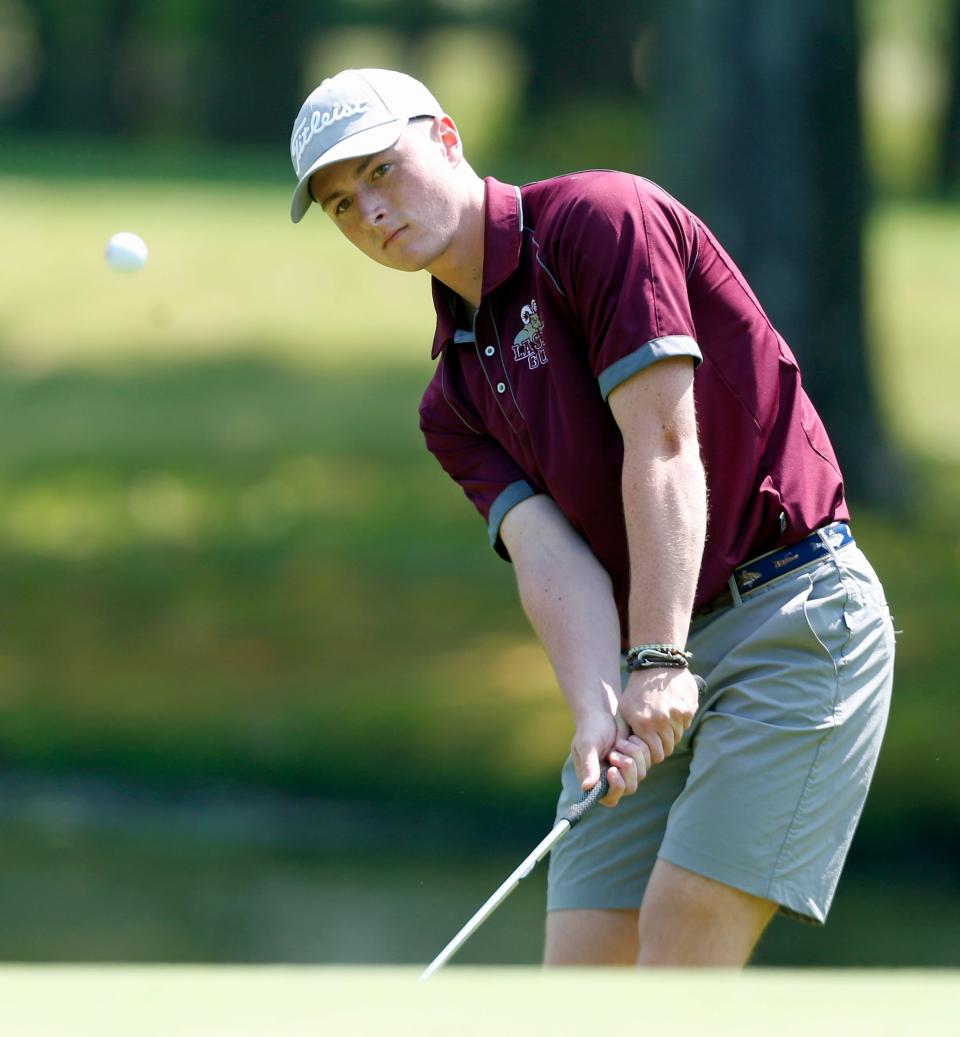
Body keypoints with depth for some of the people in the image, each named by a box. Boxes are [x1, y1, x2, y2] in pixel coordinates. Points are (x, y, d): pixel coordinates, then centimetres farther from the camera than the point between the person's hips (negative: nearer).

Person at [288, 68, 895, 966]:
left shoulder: (600, 219, -8)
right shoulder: (453, 402, 13)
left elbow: (664, 441, -16)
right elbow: (547, 552, -3)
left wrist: (658, 661, -24)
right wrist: (596, 712, -23)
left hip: (796, 614, -8)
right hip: (644, 662, 8)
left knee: (678, 959, -16)